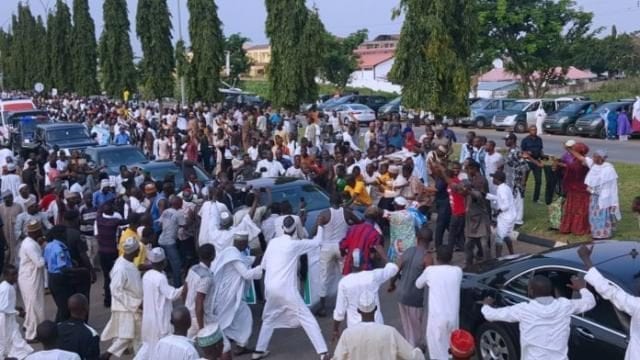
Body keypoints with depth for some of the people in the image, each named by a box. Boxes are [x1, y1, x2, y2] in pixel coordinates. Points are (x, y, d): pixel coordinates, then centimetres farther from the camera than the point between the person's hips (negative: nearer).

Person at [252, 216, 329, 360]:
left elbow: (264, 265, 14)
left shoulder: (272, 242, 7)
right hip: (286, 289, -5)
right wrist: (320, 226, 22)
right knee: (307, 318, 1)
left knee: (269, 319, 26)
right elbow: (316, 243, 6)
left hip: (271, 288, 5)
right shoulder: (295, 244, -7)